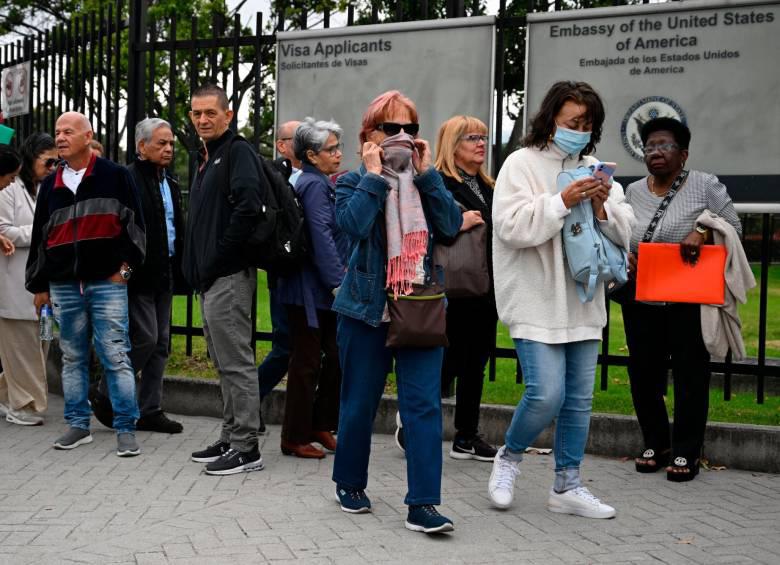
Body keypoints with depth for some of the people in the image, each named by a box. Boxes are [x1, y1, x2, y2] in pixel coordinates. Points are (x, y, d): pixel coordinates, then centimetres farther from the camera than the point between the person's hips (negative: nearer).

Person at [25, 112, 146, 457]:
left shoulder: (115, 176, 1)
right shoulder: (50, 185, 15)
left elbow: (133, 224, 0)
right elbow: (40, 237, 18)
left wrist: (125, 265, -6)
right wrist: (38, 284, 17)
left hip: (107, 282, -4)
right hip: (63, 286, 5)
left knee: (116, 357, -6)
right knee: (72, 358, 9)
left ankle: (126, 429, -1)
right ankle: (78, 425, 18)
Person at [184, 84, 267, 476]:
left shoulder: (238, 153, -9)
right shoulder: (208, 160, 21)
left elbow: (248, 208, -24)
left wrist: (218, 260, -20)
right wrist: (196, 268, 14)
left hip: (228, 277, -10)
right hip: (209, 280, 10)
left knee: (236, 363, -7)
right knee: (225, 365, 15)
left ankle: (246, 448, -2)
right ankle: (231, 439, 23)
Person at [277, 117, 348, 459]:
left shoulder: (319, 184, 16)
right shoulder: (314, 185, -13)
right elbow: (321, 238, -20)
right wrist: (339, 282, -19)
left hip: (323, 289, 9)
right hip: (310, 289, -9)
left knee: (335, 356, 12)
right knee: (307, 361, -2)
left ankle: (320, 427, 23)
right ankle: (295, 438, 7)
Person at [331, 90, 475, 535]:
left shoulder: (425, 181, 11)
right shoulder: (354, 182, 2)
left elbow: (452, 225, -6)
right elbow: (352, 224, -20)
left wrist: (426, 173, -7)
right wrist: (375, 175, -13)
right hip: (367, 309, -2)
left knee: (425, 405, -6)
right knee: (359, 403, 8)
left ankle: (423, 505, -6)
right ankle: (350, 484, 29)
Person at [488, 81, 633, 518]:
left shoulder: (593, 168, 12)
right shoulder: (523, 163, -5)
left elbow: (625, 231, 10)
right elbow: (512, 226, -17)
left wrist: (604, 208, -10)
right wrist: (563, 202, -20)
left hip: (582, 302, 6)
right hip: (537, 302, -6)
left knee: (579, 397, 10)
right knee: (546, 392, -13)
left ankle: (568, 485, 21)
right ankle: (509, 458, 14)